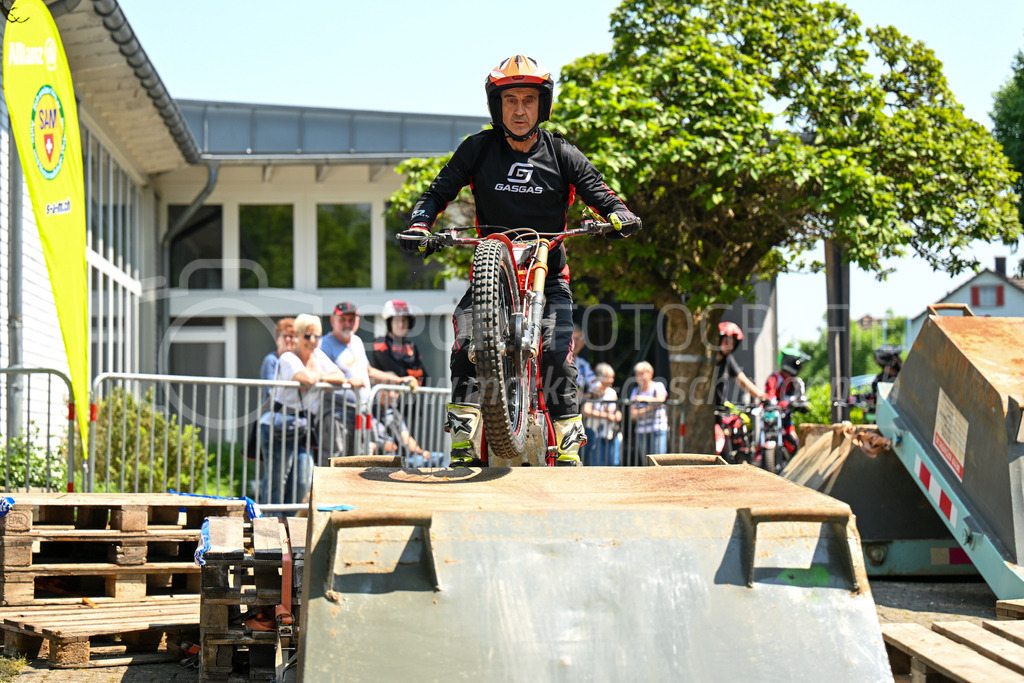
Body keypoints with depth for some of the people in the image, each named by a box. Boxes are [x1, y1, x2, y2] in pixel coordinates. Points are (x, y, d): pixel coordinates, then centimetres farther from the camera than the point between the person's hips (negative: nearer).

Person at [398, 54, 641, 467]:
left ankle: (567, 446, -11)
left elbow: (602, 197, 2)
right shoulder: (478, 150, 3)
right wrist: (419, 226, -16)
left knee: (556, 352, -21)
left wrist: (620, 217, -21)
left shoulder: (563, 157, 2)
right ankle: (463, 441, -19)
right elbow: (438, 193, 4)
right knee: (466, 342, -23)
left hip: (549, 275, 0)